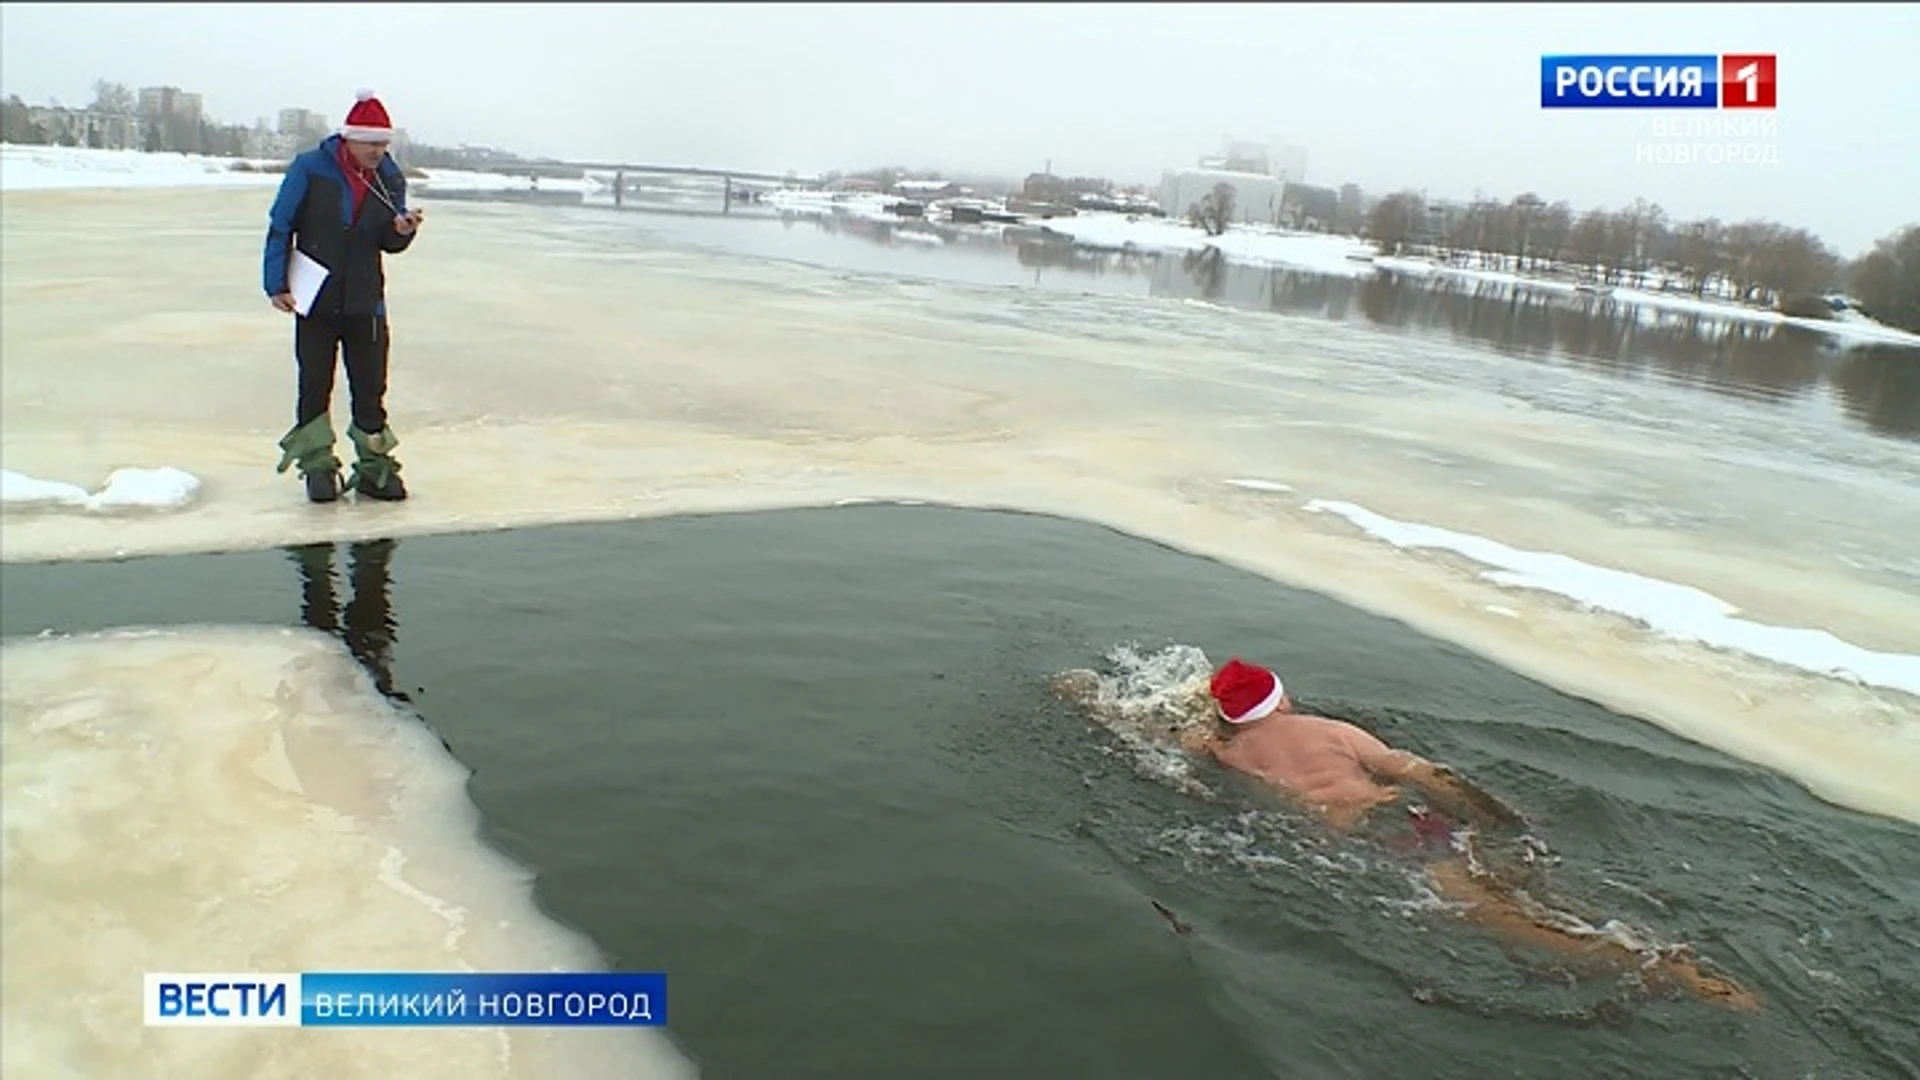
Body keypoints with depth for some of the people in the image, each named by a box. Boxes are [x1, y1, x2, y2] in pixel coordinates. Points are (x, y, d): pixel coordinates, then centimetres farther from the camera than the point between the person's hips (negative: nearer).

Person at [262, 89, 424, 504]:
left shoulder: (391, 179, 2)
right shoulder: (310, 169, -8)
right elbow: (280, 227, -3)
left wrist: (401, 231, -14)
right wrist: (277, 284, -7)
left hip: (366, 303, 2)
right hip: (315, 301, -2)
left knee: (370, 387, 4)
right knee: (315, 386, 5)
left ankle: (374, 467, 14)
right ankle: (317, 466, 16)